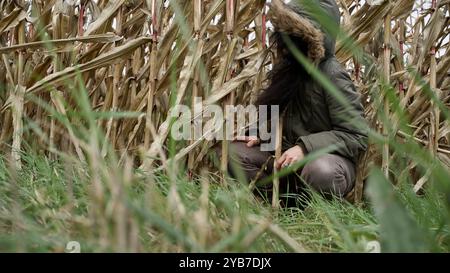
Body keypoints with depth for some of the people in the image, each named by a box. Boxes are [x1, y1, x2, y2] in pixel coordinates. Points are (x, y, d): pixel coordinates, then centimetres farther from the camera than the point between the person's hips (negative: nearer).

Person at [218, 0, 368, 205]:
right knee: (235, 152, -7)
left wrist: (305, 147, -27)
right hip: (293, 158, 7)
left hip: (329, 159, -7)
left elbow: (356, 136, -19)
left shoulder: (332, 75, -16)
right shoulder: (290, 69, 6)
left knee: (320, 171, -40)